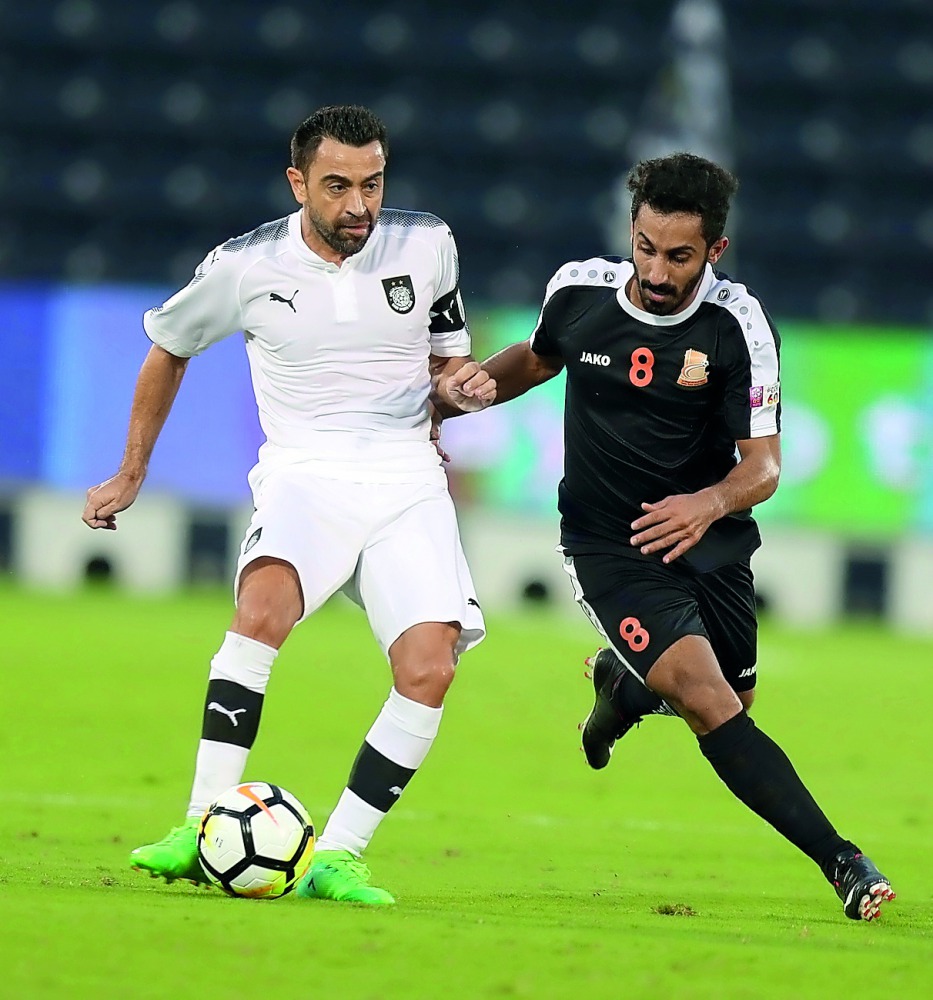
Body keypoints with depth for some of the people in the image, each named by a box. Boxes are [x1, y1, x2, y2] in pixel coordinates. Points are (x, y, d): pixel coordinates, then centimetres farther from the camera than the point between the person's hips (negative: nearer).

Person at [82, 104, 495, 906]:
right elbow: (168, 348, 18)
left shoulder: (427, 245, 3)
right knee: (263, 606, -33)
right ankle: (204, 827, -31)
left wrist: (464, 388, -6)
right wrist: (132, 475, 24)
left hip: (407, 478, 2)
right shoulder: (246, 266, -1)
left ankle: (337, 856, -9)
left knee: (429, 671, -19)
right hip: (306, 470, -2)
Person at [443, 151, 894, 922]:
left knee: (731, 701, 17)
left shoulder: (737, 323, -15)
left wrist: (710, 503, -38)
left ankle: (623, 686, 51)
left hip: (708, 539, 2)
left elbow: (764, 465, -17)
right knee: (707, 700, -21)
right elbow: (536, 360, 15)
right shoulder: (579, 292, -10)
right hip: (609, 548, -2)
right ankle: (843, 863, -24)